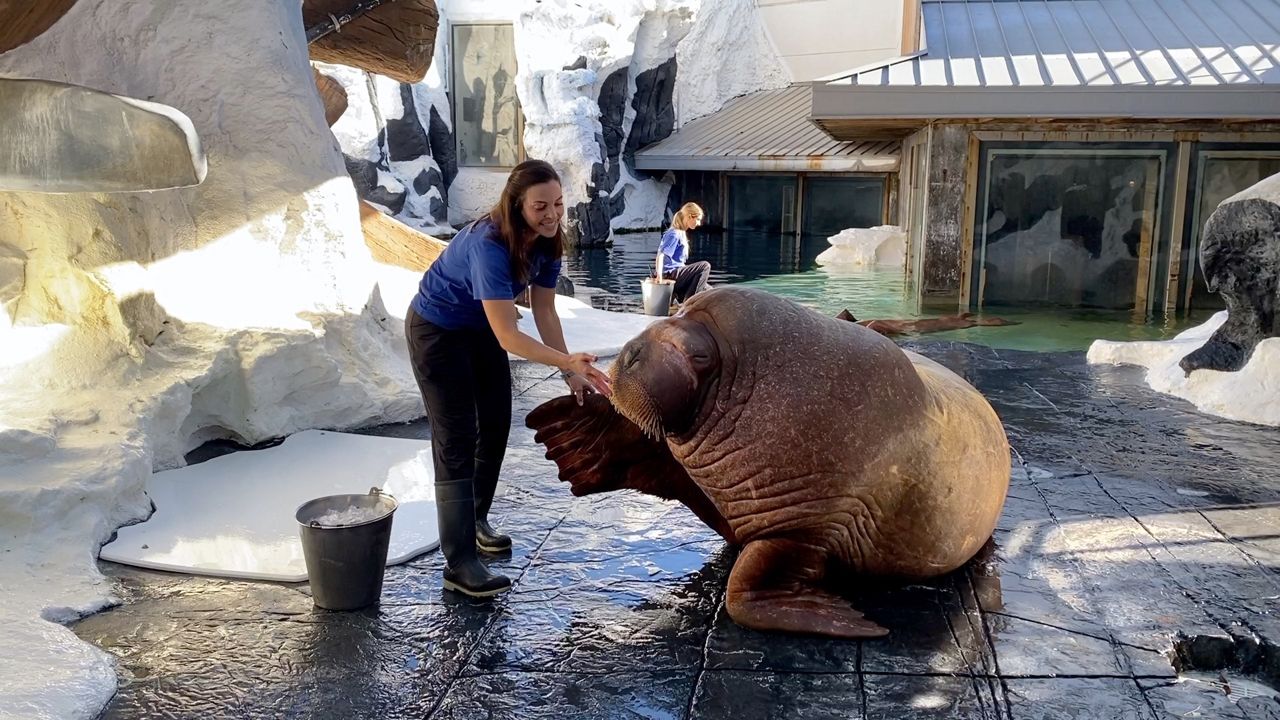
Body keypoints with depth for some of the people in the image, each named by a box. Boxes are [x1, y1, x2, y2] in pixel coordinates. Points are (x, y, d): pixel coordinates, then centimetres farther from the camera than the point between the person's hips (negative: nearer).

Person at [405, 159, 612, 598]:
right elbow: (509, 337, -39)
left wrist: (571, 372, -12)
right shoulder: (490, 246, -37)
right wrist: (567, 361, -47)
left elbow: (545, 312, -7)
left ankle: (476, 520, 36)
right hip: (437, 331, -8)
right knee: (457, 442, -11)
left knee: (495, 428, 15)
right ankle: (459, 564, -8)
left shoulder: (545, 242, -14)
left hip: (481, 330, 8)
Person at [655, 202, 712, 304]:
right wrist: (659, 274, -32)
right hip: (670, 274, -9)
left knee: (708, 291, 6)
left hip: (677, 274, 9)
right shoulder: (674, 234, -15)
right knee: (705, 266, -18)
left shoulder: (682, 233, 15)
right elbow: (661, 255, -24)